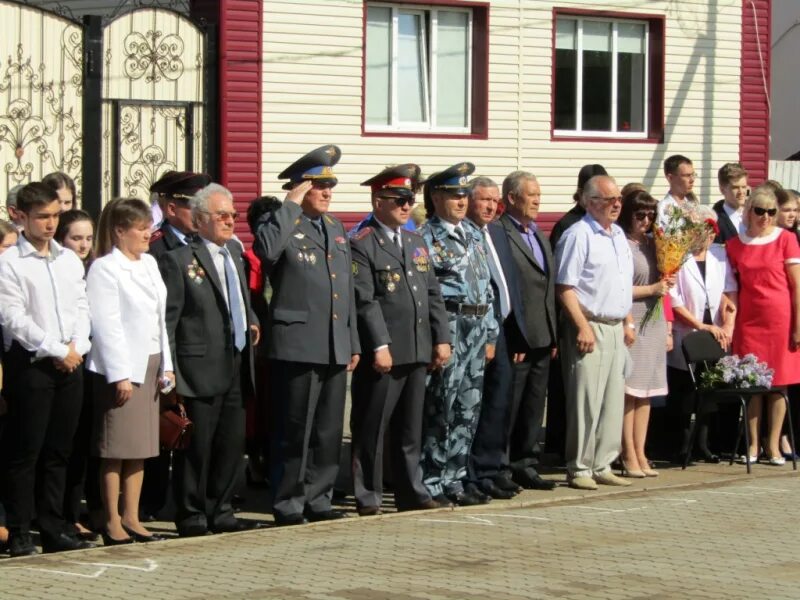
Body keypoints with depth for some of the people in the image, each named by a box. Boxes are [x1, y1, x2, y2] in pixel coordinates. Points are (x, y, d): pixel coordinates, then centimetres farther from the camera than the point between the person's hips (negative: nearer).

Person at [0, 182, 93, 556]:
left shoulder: (69, 260, 12)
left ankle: (54, 529, 16)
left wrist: (76, 348, -5)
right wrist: (56, 351, -12)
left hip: (70, 363, 6)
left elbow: (81, 308, 12)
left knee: (59, 451, 10)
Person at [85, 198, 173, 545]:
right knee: (115, 449, -2)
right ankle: (112, 524, 3)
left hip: (150, 365, 7)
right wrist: (119, 374, -17)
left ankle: (131, 519, 17)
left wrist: (166, 365, 9)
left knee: (141, 446, 10)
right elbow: (106, 325, -14)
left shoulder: (149, 264, 12)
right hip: (120, 367, -7)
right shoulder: (105, 269, -10)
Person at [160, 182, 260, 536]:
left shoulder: (234, 251, 14)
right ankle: (192, 518, 9)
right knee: (196, 448, -1)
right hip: (200, 371, -7)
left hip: (235, 370, 8)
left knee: (232, 444, 12)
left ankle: (220, 513, 24)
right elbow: (166, 323, -11)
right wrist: (170, 375, -14)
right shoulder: (178, 261, -9)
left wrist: (251, 320, 12)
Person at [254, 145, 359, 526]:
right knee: (294, 433, -2)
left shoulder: (335, 228, 18)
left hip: (335, 350, 7)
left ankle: (318, 501, 20)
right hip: (298, 347, -7)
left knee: (329, 433, 11)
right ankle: (288, 506, 6)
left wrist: (353, 342, 20)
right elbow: (266, 249, -30)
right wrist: (291, 205, -19)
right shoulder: (282, 224, -4)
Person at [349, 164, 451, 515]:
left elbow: (433, 295, 17)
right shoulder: (361, 245, -6)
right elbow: (365, 301, -13)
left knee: (410, 429, 13)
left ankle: (411, 493, 20)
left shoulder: (417, 243, 18)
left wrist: (441, 338, 10)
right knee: (371, 429, 0)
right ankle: (368, 498, 6)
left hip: (418, 353, 7)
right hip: (383, 354, -7)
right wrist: (380, 346, -18)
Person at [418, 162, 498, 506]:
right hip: (447, 326, -7)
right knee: (441, 410, -6)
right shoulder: (426, 238, -5)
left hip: (477, 327, 7)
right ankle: (433, 485, 0)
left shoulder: (473, 236, 17)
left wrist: (489, 335, 15)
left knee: (468, 410, 9)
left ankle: (453, 481, 16)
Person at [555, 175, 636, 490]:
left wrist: (628, 323, 17)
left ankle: (602, 466, 16)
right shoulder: (578, 235, -10)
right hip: (589, 327, -8)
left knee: (613, 401, 9)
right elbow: (565, 287, -15)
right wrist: (583, 326, -20)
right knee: (586, 401, -6)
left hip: (617, 328, 8)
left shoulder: (618, 234, 16)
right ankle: (579, 468, 1)